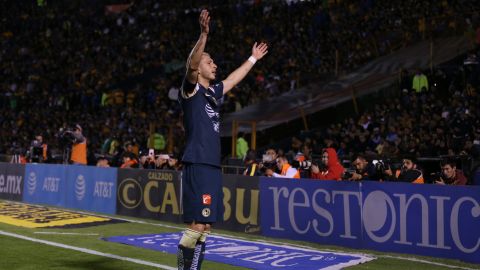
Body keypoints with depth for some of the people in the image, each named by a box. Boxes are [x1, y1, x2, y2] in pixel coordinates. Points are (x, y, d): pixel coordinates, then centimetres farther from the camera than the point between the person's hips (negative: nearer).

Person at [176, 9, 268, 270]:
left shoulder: (213, 92, 20)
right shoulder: (191, 90, -2)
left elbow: (233, 79, 37)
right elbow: (191, 65, -21)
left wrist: (253, 58, 47)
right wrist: (204, 35, -34)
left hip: (213, 165, 8)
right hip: (197, 165, -8)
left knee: (205, 226, 9)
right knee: (197, 224, -12)